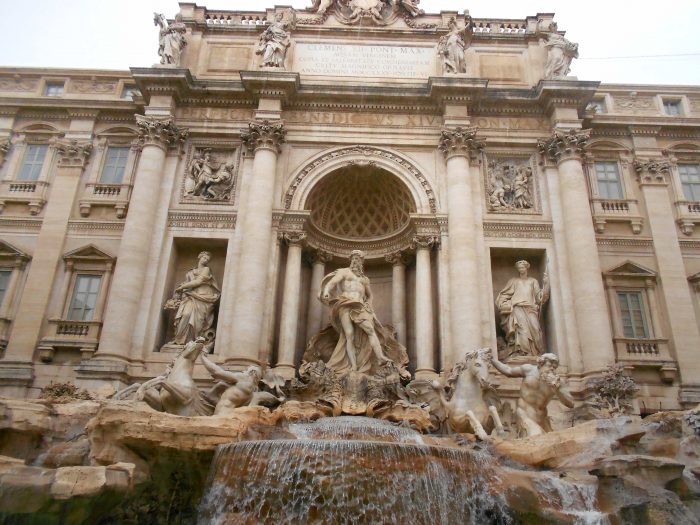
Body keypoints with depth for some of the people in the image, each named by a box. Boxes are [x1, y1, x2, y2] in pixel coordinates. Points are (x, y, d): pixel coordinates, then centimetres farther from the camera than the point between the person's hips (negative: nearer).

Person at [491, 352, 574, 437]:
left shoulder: (556, 381, -1)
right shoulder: (530, 370, -2)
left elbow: (570, 404, -7)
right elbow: (508, 371, 13)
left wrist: (557, 389, -23)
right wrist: (493, 360, 20)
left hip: (541, 419, 4)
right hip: (524, 414, -4)